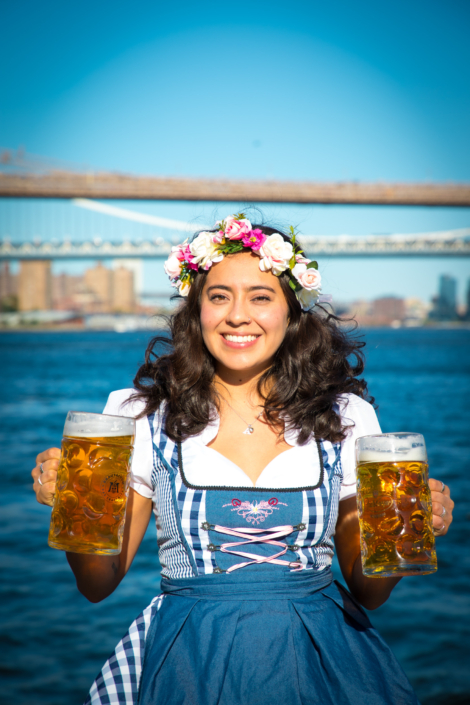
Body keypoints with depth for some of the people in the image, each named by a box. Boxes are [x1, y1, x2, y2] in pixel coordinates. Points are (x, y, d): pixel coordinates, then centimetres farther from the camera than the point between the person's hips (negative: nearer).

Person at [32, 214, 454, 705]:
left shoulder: (346, 417, 0)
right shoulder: (144, 417, -3)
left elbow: (366, 591, 6)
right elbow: (98, 585, 1)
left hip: (316, 661, 1)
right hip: (191, 665, 0)